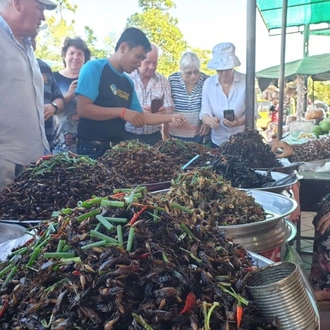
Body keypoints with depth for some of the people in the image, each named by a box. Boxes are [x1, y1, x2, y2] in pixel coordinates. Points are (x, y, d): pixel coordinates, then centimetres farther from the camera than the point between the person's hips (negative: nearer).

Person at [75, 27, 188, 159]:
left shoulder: (128, 83, 11)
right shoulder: (94, 68, -9)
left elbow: (140, 117, 16)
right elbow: (83, 109, -18)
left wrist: (171, 117, 5)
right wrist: (122, 112, -18)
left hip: (117, 148, 7)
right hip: (91, 148, -7)